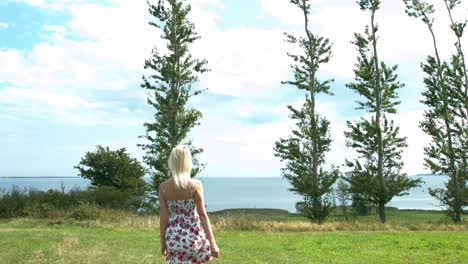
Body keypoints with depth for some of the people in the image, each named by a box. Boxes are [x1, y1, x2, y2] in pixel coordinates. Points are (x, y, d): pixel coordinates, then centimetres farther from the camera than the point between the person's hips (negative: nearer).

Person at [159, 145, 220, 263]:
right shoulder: (195, 184, -12)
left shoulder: (163, 187, -5)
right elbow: (203, 215, -13)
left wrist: (163, 242, 9)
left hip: (175, 237, 2)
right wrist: (212, 243, -9)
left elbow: (163, 217, -2)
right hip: (193, 236, -2)